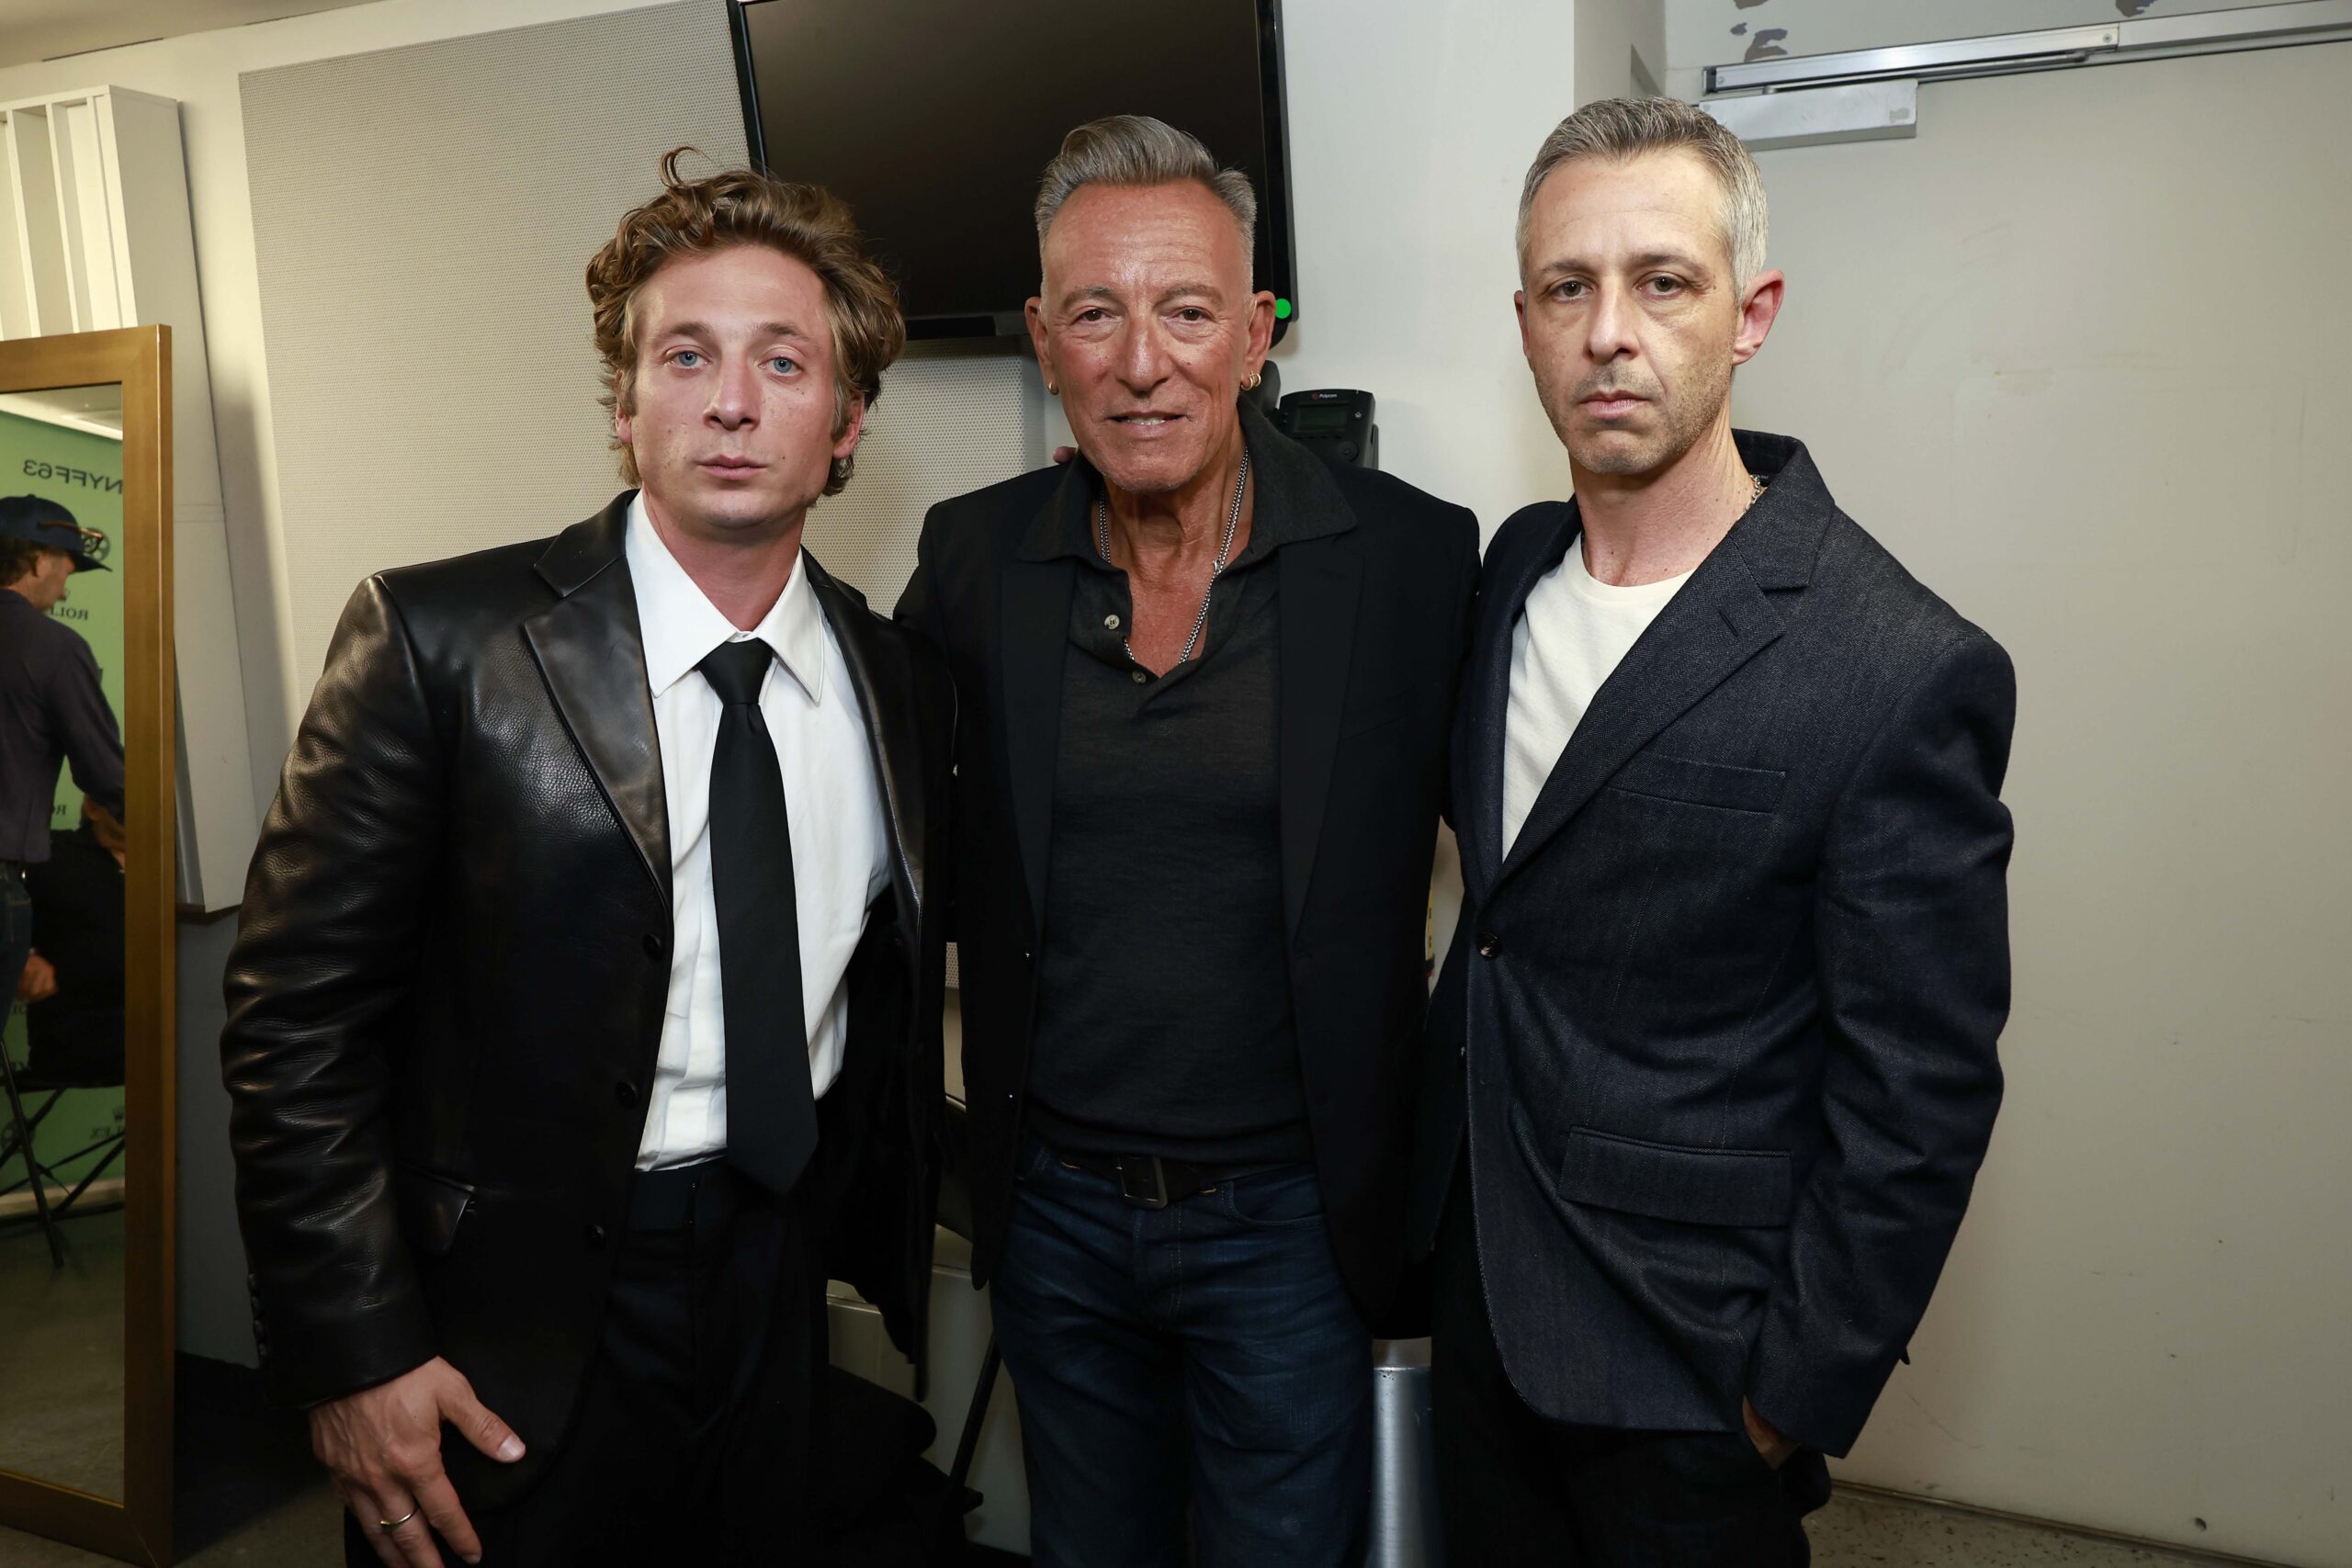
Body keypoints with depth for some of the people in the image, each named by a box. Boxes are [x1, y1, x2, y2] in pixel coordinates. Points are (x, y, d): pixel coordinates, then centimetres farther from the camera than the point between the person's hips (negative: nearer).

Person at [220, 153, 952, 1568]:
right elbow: (297, 1015, -11)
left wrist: (880, 1240, 12)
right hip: (515, 1338, -3)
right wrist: (356, 1356, -12)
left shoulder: (903, 684, 0)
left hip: (779, 1301, 4)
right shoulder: (438, 639, -13)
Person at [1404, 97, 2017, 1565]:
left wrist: (1799, 1400, -11)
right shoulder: (1518, 563, -2)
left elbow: (1914, 1106, -17)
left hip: (1685, 1368, -6)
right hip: (1480, 1285, 6)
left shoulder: (1908, 674, -23)